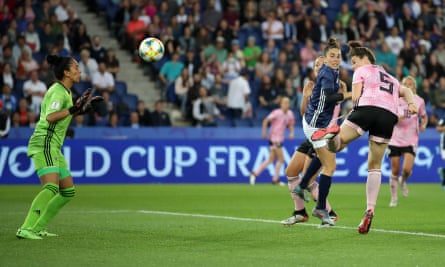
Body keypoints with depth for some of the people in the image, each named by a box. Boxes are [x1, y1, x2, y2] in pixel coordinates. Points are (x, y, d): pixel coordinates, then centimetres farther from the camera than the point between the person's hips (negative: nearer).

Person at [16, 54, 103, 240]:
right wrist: (74, 109, -30)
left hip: (53, 148, 10)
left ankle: (37, 229, 10)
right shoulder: (58, 91, -12)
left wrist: (82, 107, 24)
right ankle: (25, 229, -31)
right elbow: (50, 117, -27)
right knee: (51, 187, -26)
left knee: (68, 192, 9)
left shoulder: (65, 91, 18)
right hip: (43, 144, -10)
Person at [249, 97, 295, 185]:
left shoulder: (290, 114, 7)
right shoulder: (277, 113, -15)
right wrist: (264, 132, -17)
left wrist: (291, 133, 1)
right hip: (274, 138, -8)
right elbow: (266, 121, -13)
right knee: (281, 159, -5)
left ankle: (255, 173, 16)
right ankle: (275, 179, 7)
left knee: (271, 159, 11)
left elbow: (291, 125, 19)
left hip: (280, 139, 8)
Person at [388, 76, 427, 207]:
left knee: (407, 169, -16)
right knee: (395, 171, 2)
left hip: (411, 141, 0)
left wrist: (423, 125, -4)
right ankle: (394, 198, 18)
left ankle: (403, 181, 20)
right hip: (395, 139, 0)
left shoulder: (419, 101, 2)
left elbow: (424, 116, 17)